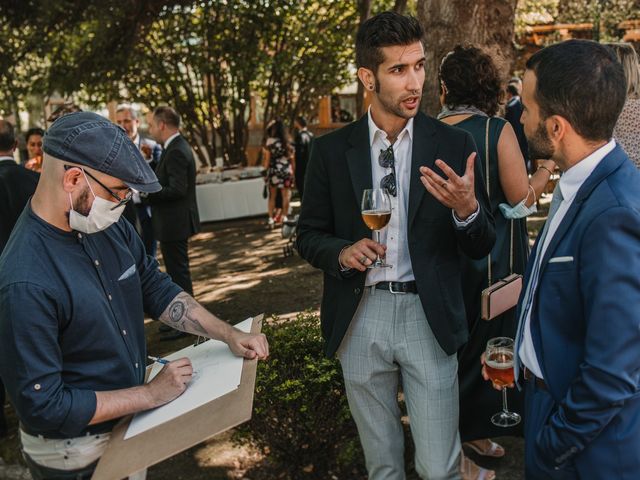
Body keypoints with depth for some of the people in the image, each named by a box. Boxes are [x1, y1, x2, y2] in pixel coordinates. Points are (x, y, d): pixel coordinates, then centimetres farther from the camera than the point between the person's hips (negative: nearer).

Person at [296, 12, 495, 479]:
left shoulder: (454, 145, -2)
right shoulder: (331, 150, 0)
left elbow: (482, 246, -1)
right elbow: (309, 235, 7)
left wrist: (466, 208, -22)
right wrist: (342, 253, -14)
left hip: (429, 318, -1)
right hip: (360, 318, 2)